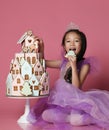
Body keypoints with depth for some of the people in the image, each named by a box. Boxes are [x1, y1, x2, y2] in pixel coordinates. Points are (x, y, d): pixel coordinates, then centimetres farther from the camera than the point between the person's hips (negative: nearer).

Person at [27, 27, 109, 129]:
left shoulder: (84, 64, -7)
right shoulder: (63, 62, 7)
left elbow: (76, 87, -16)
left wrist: (74, 66, -22)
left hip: (76, 100, -6)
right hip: (60, 100, 6)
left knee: (76, 120, -34)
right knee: (45, 115, -21)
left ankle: (90, 117, -4)